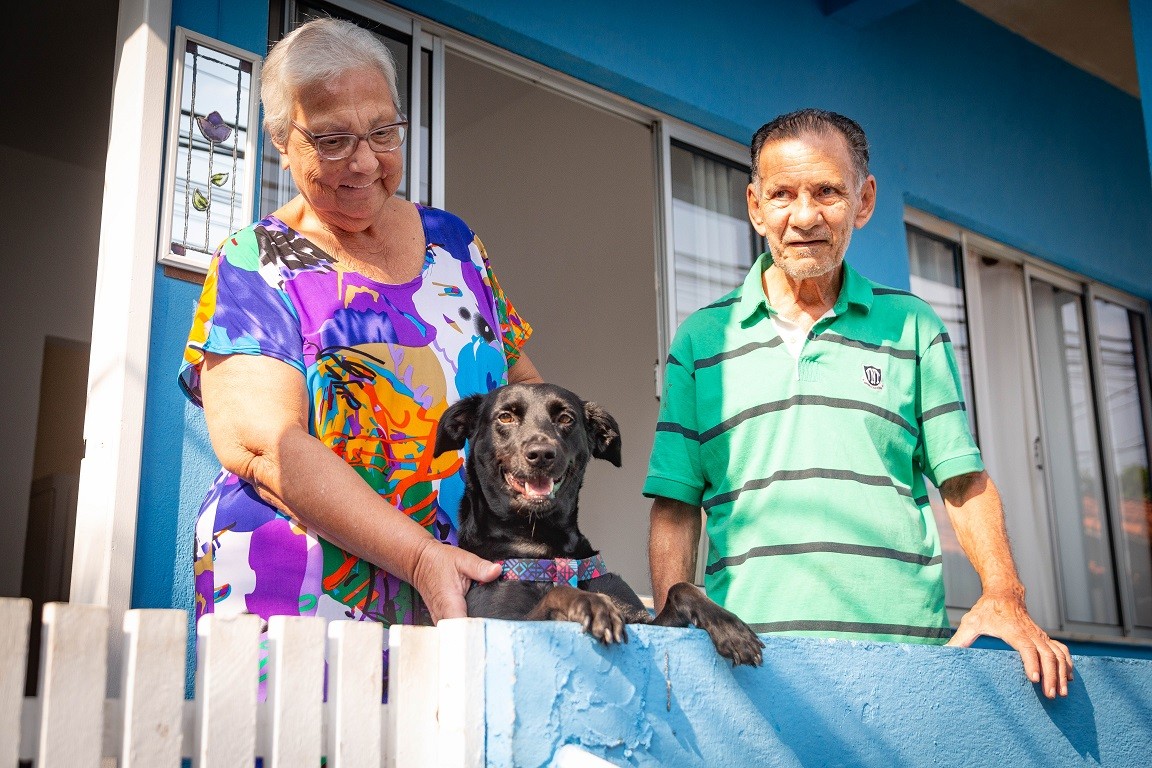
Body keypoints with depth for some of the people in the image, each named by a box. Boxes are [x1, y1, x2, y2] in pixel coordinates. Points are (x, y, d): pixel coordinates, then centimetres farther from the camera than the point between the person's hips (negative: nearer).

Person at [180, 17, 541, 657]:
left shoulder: (452, 241, 12)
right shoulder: (253, 267, -2)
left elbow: (522, 383, 18)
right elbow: (263, 445, -15)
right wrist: (419, 555, -27)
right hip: (299, 602, -3)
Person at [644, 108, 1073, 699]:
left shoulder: (912, 326, 13)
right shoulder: (700, 339, 10)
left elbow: (964, 481, 11)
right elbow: (676, 502, 6)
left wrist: (1003, 595, -4)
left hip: (902, 642, 1)